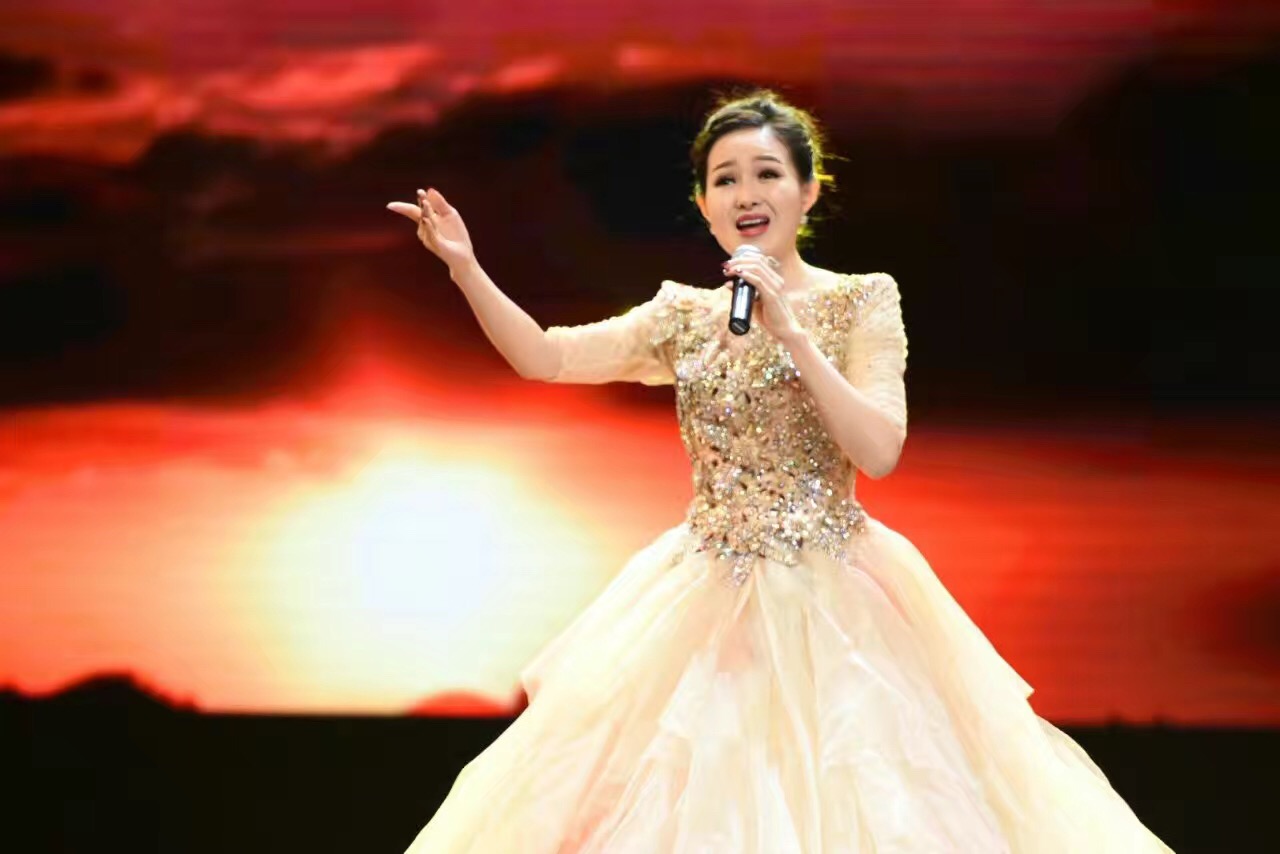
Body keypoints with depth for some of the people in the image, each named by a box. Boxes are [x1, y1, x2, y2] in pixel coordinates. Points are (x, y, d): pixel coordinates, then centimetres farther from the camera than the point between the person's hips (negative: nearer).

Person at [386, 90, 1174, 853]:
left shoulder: (862, 301, -3)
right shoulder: (684, 316, 7)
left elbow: (879, 452, -14)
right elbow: (543, 356, 0)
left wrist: (791, 333, -19)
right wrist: (466, 269, -13)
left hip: (831, 602, -3)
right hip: (709, 602, 3)